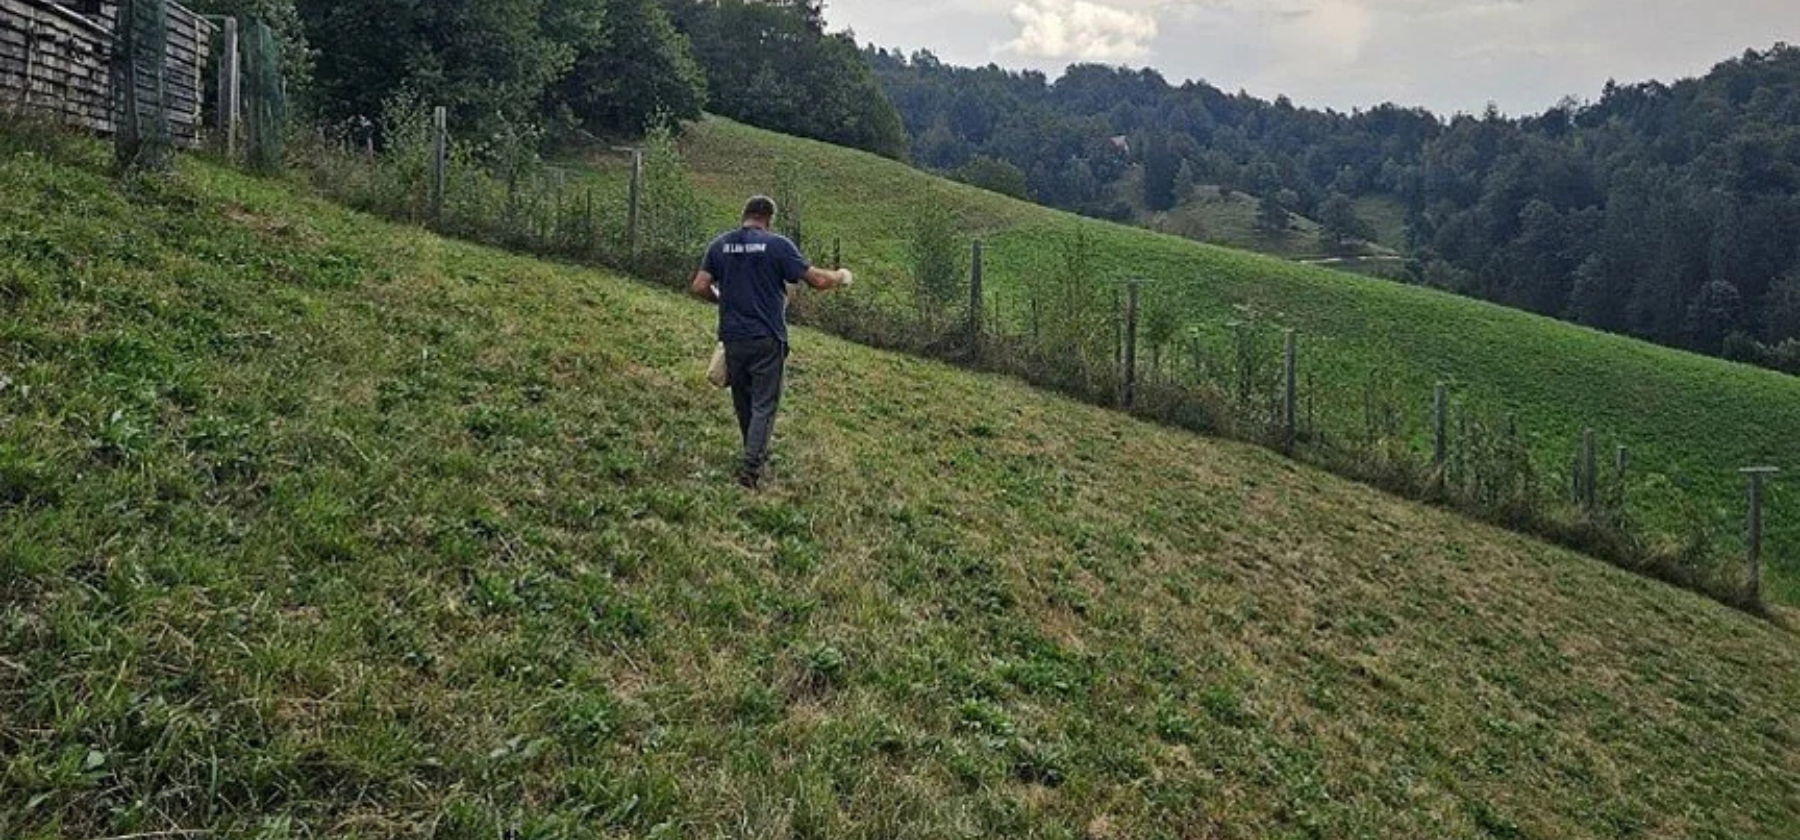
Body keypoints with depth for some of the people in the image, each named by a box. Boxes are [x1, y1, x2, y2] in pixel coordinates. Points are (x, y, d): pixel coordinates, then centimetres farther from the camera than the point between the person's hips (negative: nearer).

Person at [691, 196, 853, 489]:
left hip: (733, 338, 4)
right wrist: (840, 277, 12)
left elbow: (700, 287, 1)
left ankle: (756, 457, 33)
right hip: (767, 339, -4)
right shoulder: (777, 245, -7)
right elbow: (817, 280, -8)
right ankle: (750, 468, -8)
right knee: (764, 405, 1)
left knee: (743, 403, 18)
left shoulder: (720, 245, 4)